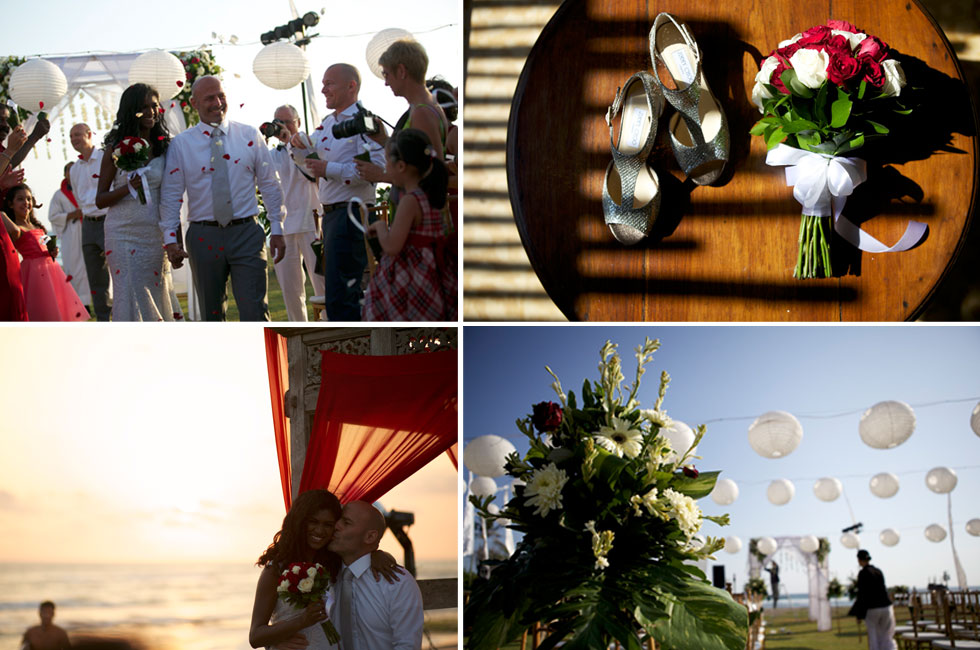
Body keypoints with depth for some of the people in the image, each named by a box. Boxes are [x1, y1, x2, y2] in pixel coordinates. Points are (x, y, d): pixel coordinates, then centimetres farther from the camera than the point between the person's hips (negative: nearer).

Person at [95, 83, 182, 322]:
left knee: (156, 296, 6)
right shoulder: (115, 149, 2)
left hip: (155, 236, 2)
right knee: (131, 298, -4)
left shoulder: (165, 148, 6)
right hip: (124, 235, -2)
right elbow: (100, 199, 4)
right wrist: (128, 188, -14)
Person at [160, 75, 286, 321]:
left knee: (254, 310, -8)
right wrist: (170, 239, -5)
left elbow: (270, 185, 8)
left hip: (246, 234, -1)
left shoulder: (250, 136, 6)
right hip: (204, 237, 1)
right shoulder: (180, 144, 4)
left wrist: (277, 229, 3)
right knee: (211, 313, 10)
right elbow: (170, 195, 4)